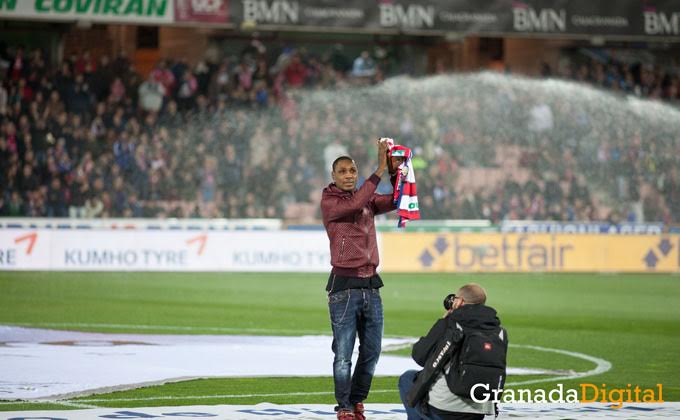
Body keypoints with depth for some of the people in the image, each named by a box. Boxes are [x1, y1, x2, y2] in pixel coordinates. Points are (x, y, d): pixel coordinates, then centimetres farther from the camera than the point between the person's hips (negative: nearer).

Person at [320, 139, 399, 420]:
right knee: (343, 353, -5)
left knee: (371, 351, 8)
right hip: (344, 285, -6)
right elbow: (355, 204, -21)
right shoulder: (329, 202, -3)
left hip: (370, 285, 6)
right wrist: (380, 170, -23)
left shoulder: (367, 199, 15)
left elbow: (396, 201, 4)